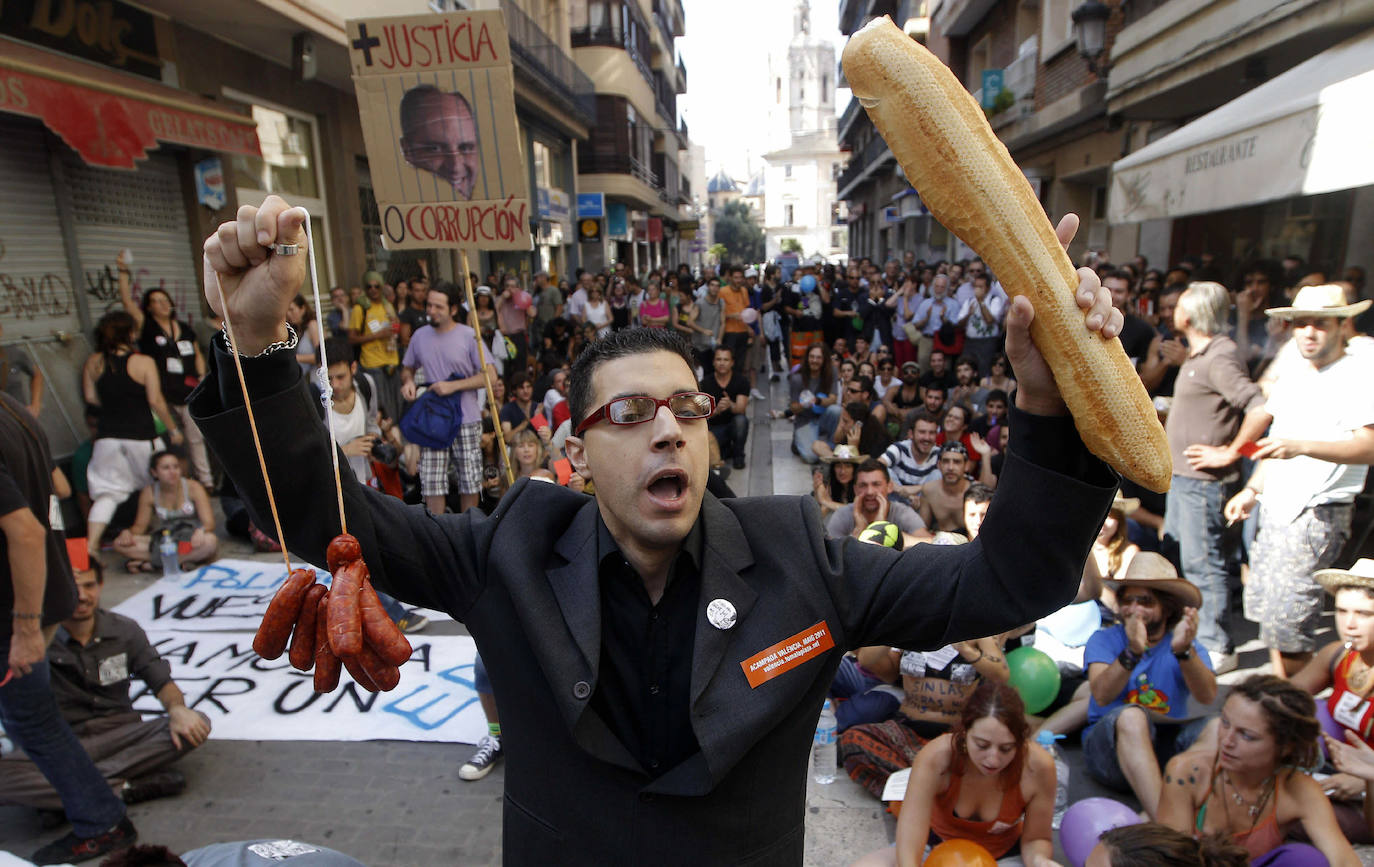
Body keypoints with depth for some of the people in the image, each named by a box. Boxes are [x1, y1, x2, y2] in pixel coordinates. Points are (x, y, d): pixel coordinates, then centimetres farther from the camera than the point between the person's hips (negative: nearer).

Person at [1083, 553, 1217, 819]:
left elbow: (1207, 696, -14)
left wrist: (1184, 651, -33)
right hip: (1110, 744, -2)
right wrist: (1132, 652, -33)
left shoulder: (1188, 646, 8)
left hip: (1166, 745, 2)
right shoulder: (1104, 639, 2)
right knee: (1130, 715, -34)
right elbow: (1102, 695, -17)